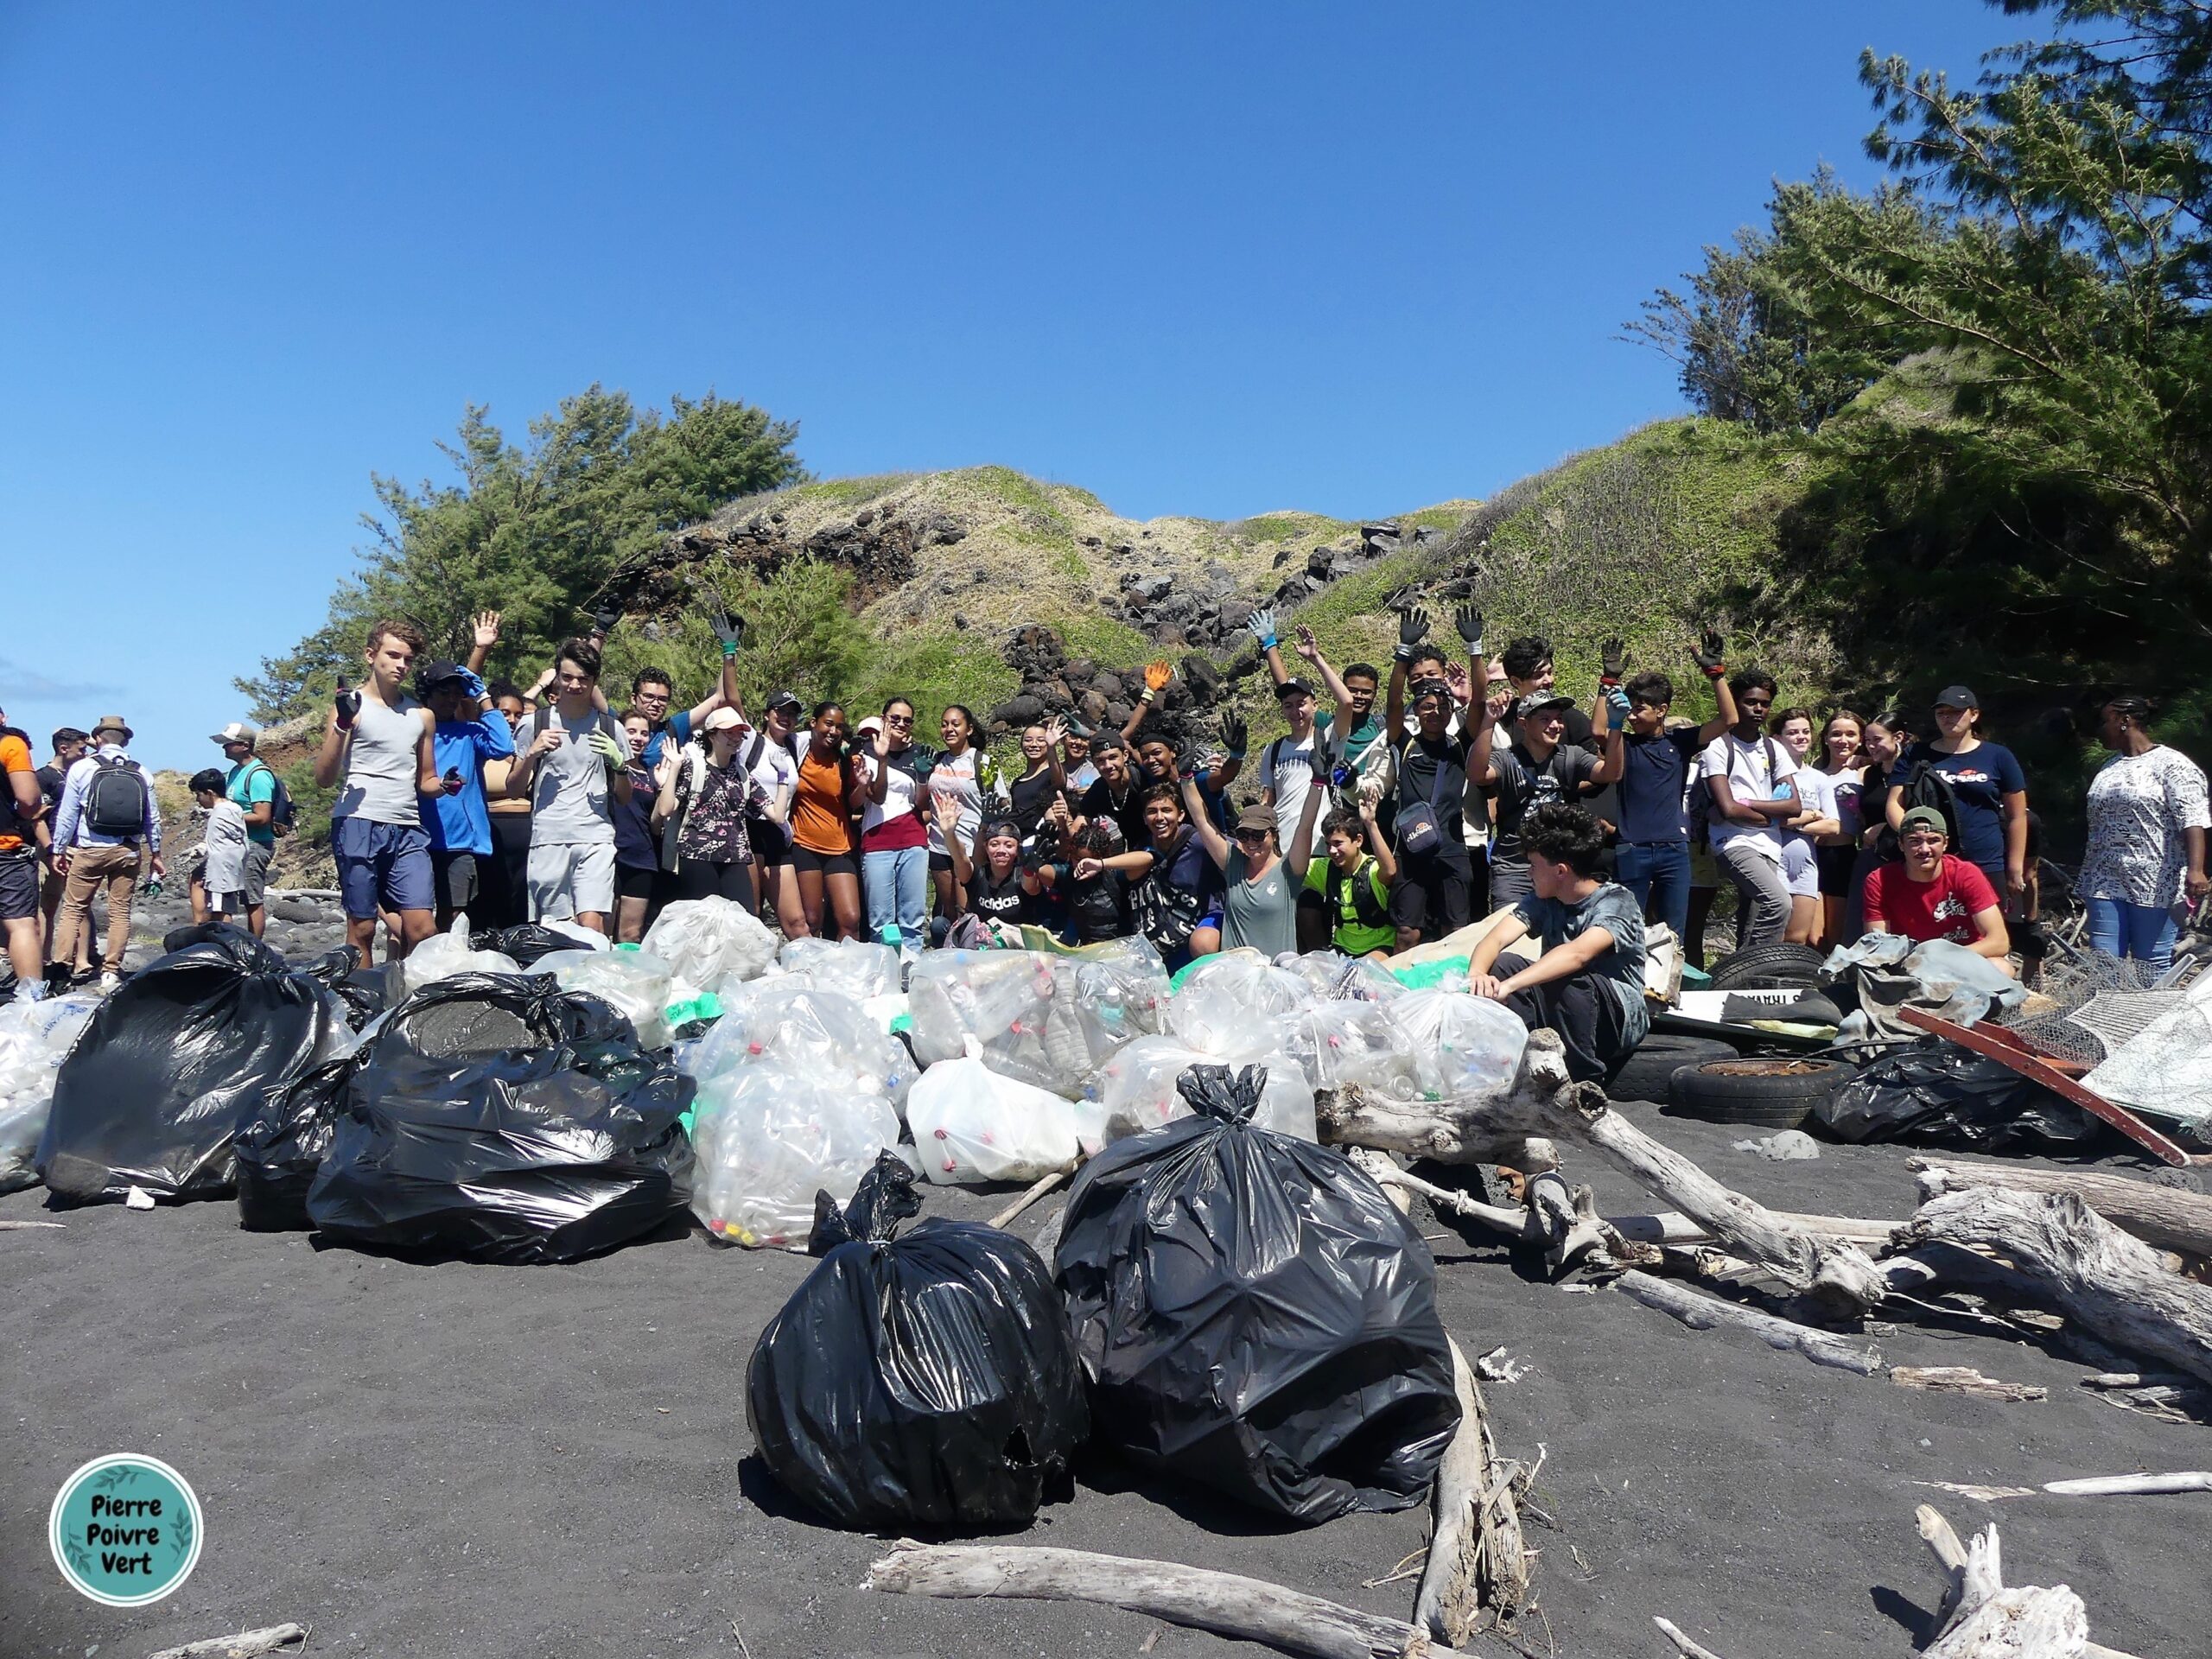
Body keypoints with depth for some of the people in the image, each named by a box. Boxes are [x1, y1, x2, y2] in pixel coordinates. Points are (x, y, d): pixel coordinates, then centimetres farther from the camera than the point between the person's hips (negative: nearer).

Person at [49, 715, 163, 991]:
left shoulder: (82, 768, -3)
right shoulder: (141, 773, 4)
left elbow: (67, 814, -1)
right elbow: (152, 818, 8)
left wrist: (59, 850, 8)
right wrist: (155, 854, 17)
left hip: (89, 851, -2)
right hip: (128, 852, 2)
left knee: (73, 909, 7)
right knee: (120, 912, 6)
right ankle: (111, 973, 7)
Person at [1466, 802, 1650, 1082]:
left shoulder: (1618, 902, -19)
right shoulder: (1541, 899, -1)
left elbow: (1578, 954, -38)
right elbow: (1496, 939, -15)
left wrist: (1508, 985, -51)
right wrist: (1477, 973, -40)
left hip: (1618, 1019, -5)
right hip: (1556, 1012, 5)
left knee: (1569, 979, -35)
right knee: (1499, 966, -17)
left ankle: (1583, 1087, -21)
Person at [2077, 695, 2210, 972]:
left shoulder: (2170, 763, -5)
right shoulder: (2108, 768, 17)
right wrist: (2083, 876, 21)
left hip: (2154, 885, -6)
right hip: (2105, 883, 7)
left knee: (2153, 969, 0)